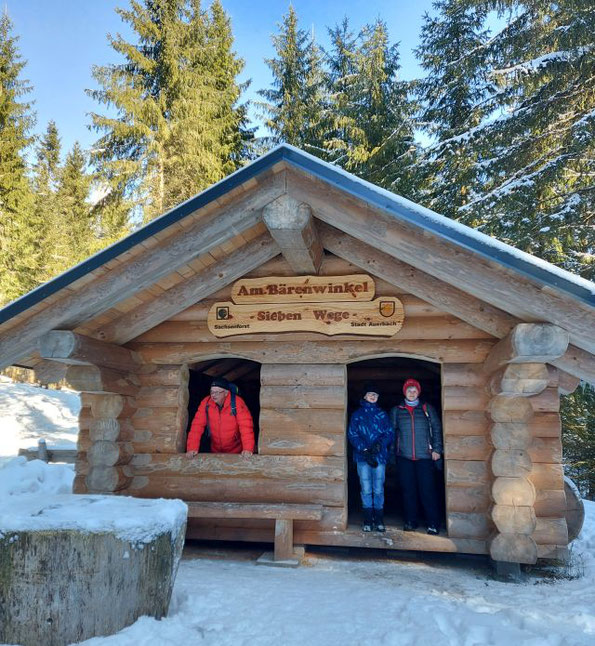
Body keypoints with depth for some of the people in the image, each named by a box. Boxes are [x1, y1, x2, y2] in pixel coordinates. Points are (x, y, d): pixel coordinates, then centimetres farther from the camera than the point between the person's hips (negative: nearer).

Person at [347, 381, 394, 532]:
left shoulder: (382, 415, 12)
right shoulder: (357, 414, 9)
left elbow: (389, 434, 6)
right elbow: (352, 435, 1)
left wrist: (379, 444, -13)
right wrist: (364, 450, -12)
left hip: (379, 456, 1)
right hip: (362, 457, -1)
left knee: (379, 489, 1)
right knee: (366, 489, -1)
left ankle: (379, 520, 11)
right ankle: (368, 521, 7)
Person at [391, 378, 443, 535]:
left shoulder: (427, 409, 10)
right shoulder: (396, 410, 12)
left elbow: (437, 429, 9)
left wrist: (436, 449, -1)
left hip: (425, 456, -1)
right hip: (404, 457, 1)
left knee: (427, 490, -4)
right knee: (408, 490, 5)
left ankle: (433, 524, 6)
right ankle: (410, 521, 16)